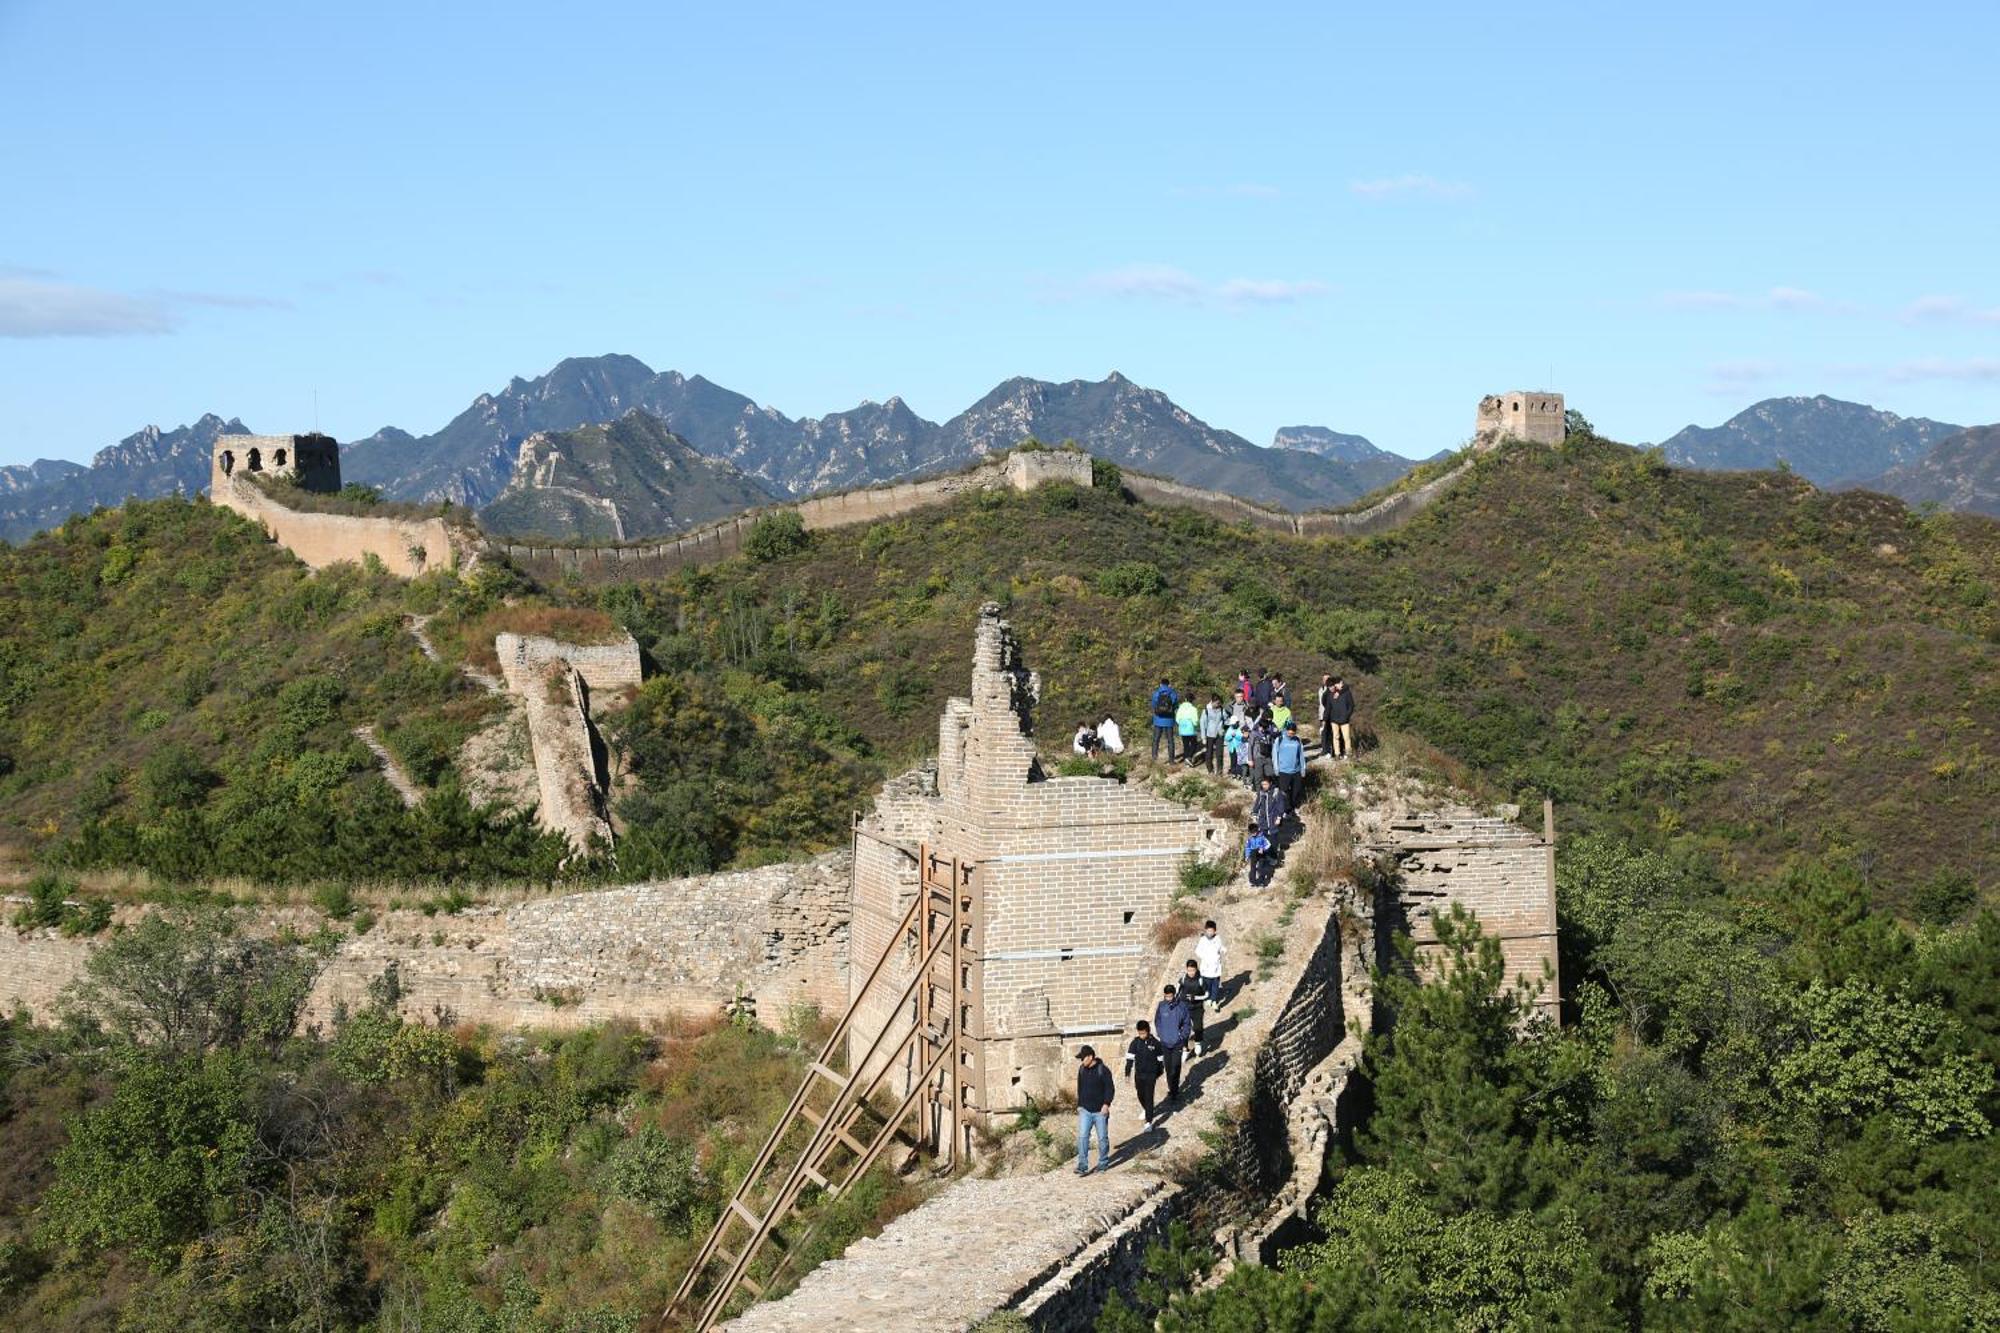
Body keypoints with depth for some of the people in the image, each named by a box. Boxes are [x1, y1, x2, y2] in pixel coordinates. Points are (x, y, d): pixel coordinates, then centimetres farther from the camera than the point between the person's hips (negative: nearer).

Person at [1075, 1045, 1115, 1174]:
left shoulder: (1103, 1070, -12)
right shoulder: (1082, 1070, 5)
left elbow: (1110, 1089, -12)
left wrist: (1106, 1104, -22)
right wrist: (1079, 1105, 14)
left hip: (1100, 1111, -4)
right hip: (1085, 1110, 4)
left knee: (1102, 1138, 7)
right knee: (1082, 1137, -7)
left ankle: (1103, 1163, 23)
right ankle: (1083, 1166, -7)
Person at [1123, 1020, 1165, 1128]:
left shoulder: (1155, 1043, -9)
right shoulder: (1135, 1042, -6)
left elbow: (1160, 1060, 1)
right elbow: (1130, 1058, -2)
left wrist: (1159, 1075, 5)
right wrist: (1127, 1073, -5)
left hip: (1151, 1075, -3)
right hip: (1138, 1074, 3)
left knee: (1149, 1098, -6)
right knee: (1141, 1095, 19)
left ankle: (1149, 1122, -5)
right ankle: (1145, 1109, 48)